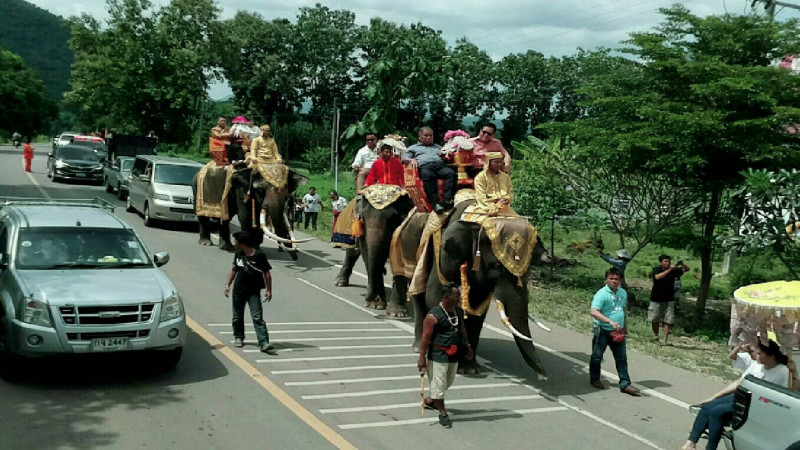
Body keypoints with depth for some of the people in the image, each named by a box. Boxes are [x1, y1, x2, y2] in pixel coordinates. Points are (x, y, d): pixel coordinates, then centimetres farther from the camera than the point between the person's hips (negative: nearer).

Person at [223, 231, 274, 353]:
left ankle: (264, 343, -17)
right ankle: (238, 338, 34)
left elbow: (266, 273, -6)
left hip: (254, 291, -5)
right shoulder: (238, 254, 5)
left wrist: (269, 290, -9)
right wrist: (228, 284, 13)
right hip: (238, 289, 5)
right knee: (238, 316, 14)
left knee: (257, 317, -12)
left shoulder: (259, 255, -11)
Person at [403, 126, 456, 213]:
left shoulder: (437, 147, 39)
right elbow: (404, 159, 19)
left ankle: (447, 200, -48)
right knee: (428, 175, -41)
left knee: (452, 173, -32)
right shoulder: (413, 148, 33)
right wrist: (412, 160, -3)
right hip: (424, 167, -3)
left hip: (439, 166, 3)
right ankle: (435, 203, -50)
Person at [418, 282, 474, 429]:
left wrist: (467, 347, 23)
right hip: (437, 356, -8)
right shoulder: (433, 316, -20)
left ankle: (429, 401, 40)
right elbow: (425, 337, -18)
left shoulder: (459, 312, 2)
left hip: (453, 355, 8)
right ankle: (442, 413, 15)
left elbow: (462, 329, 18)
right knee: (438, 383, 1)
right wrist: (422, 357, -19)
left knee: (448, 382, 20)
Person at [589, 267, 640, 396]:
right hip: (602, 331, -6)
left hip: (618, 332, 6)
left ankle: (624, 384, 8)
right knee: (597, 356, 9)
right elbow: (594, 312, -27)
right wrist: (611, 322, -35)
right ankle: (594, 379, 27)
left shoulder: (623, 293, 7)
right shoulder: (602, 294, -17)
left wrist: (625, 327, 19)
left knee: (622, 358, 4)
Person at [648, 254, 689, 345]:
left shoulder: (673, 270, 2)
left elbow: (686, 269, 4)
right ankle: (656, 336, 27)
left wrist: (682, 265, -19)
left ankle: (665, 340, -1)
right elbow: (658, 277, -29)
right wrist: (669, 270, -34)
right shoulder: (656, 270, -7)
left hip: (669, 300, 2)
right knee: (655, 320, 6)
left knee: (668, 321, -4)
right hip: (656, 300, -2)